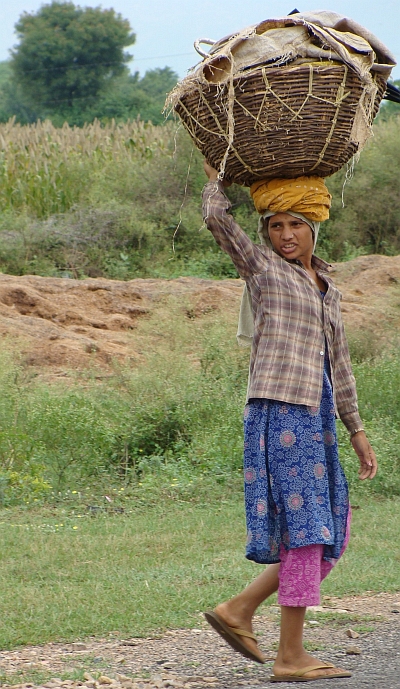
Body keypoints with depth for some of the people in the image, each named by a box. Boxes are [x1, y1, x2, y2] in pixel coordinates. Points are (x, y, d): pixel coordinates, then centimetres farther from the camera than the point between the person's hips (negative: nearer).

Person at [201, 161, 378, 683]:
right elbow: (217, 217, -8)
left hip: (316, 418, 8)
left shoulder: (326, 289, 21)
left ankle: (239, 610, 14)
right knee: (305, 530, -9)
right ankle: (291, 656, -5)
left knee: (330, 536, 8)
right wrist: (215, 176, 12)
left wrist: (357, 432, 20)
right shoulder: (262, 266, 3)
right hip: (280, 410, -8)